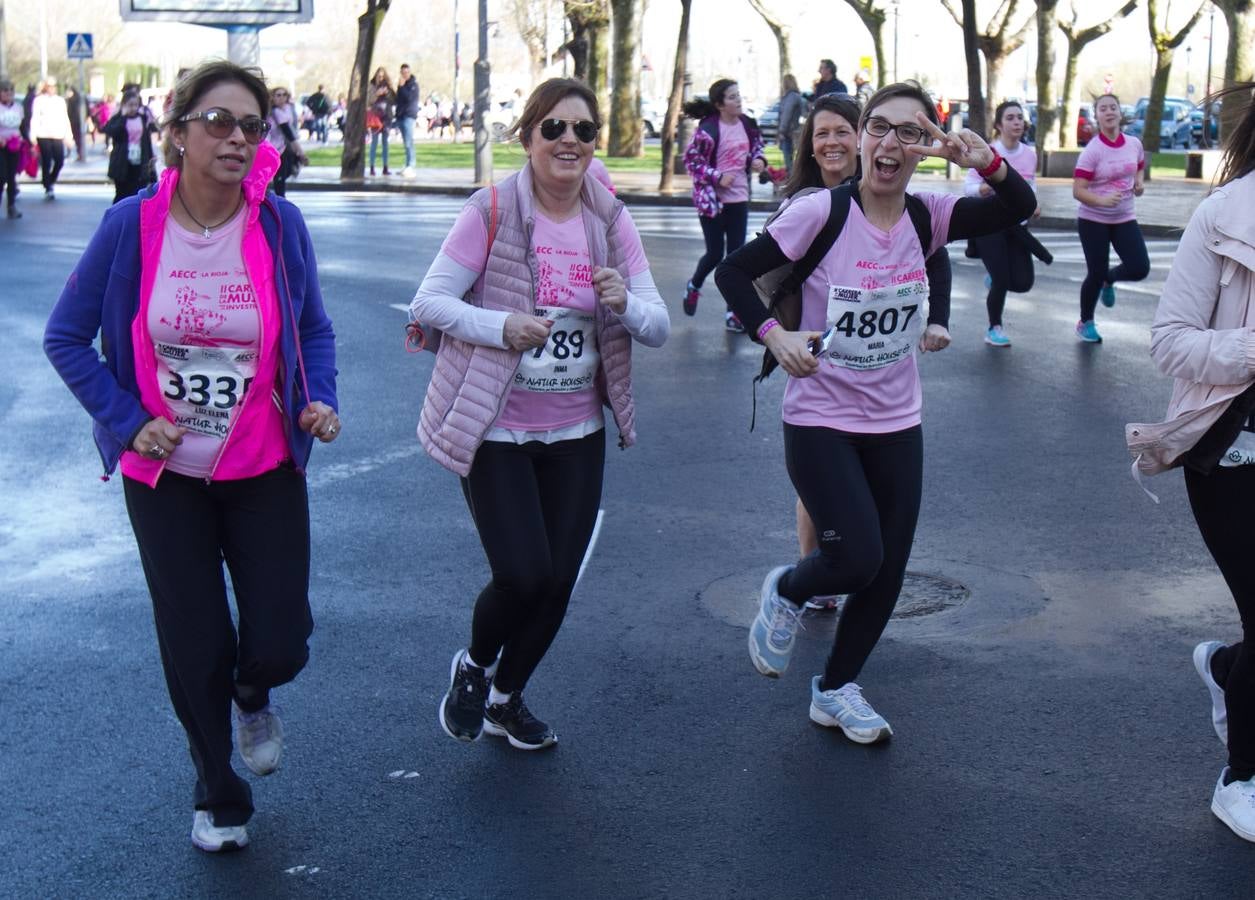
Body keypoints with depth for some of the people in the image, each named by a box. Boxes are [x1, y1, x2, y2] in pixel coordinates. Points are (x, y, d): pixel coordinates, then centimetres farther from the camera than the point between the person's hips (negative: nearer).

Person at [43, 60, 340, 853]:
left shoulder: (280, 225, -10)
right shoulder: (131, 226, -12)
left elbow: (315, 330, 5)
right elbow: (67, 338, -2)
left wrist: (319, 401, -12)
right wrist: (127, 420, -9)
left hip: (264, 470, 1)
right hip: (165, 474, 0)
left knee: (280, 645, -1)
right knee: (195, 647, 8)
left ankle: (253, 696, 40)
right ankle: (218, 798, 34)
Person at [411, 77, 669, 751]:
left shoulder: (611, 220, 0)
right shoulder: (492, 212, -11)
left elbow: (658, 327, 1)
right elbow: (427, 301, -11)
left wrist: (625, 303, -21)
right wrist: (502, 326, -27)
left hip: (575, 433, 4)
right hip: (495, 430, -4)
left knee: (558, 581, 9)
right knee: (522, 574, -12)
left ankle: (507, 696, 36)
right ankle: (473, 666, 23)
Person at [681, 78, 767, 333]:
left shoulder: (747, 124, 1)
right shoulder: (708, 129, -15)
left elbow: (756, 148, 18)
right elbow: (690, 160, -12)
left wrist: (758, 160, -3)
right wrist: (717, 177, -19)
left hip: (739, 198, 5)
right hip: (712, 199, -5)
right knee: (715, 253, 2)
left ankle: (734, 312, 10)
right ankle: (694, 286, 35)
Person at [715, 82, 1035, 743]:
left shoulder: (927, 216, -2)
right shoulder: (822, 211, -14)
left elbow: (1020, 208, -8)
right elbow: (733, 272, -8)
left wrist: (987, 162, -26)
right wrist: (773, 335, -21)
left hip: (897, 424, 5)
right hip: (820, 421, -5)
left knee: (888, 571, 10)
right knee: (858, 558, -15)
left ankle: (836, 688, 31)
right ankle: (786, 591, 21)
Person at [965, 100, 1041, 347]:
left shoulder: (1030, 154, 0)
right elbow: (968, 187, -14)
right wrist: (983, 189, -35)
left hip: (1017, 224, 5)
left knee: (1023, 283, -2)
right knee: (1001, 281, -7)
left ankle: (995, 278, 33)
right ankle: (994, 329, 18)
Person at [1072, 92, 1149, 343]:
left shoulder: (1134, 144, 0)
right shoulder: (1091, 151, -16)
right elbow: (1078, 191, -19)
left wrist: (1139, 183, -1)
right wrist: (1103, 200, -36)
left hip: (1124, 219, 4)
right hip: (1093, 221, -4)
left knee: (1140, 269, -11)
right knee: (1095, 274, 0)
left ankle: (1109, 279, 24)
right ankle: (1085, 323, 24)